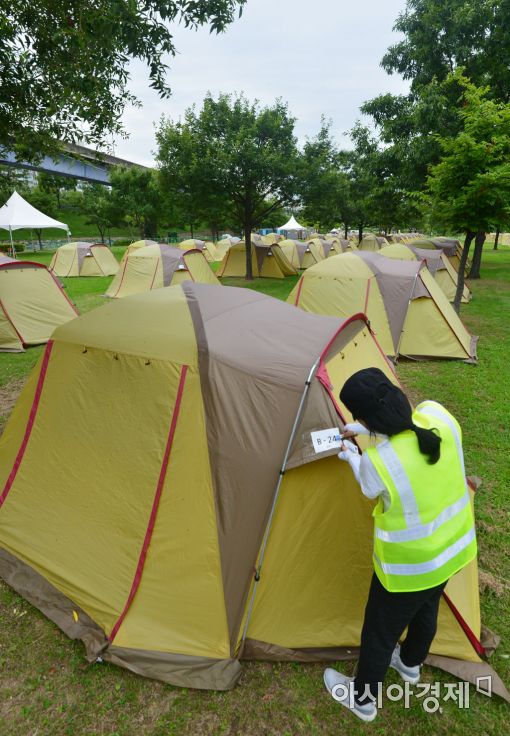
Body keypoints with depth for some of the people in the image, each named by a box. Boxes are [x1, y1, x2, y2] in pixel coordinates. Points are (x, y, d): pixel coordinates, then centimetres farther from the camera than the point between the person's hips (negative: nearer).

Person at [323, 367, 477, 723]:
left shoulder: (376, 462, -34)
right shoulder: (438, 415, -21)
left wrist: (352, 456, 8)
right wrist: (365, 431, 8)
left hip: (409, 566, -6)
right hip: (454, 547, 6)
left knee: (381, 630, 21)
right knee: (427, 609, 33)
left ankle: (362, 699, 47)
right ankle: (411, 664, 62)